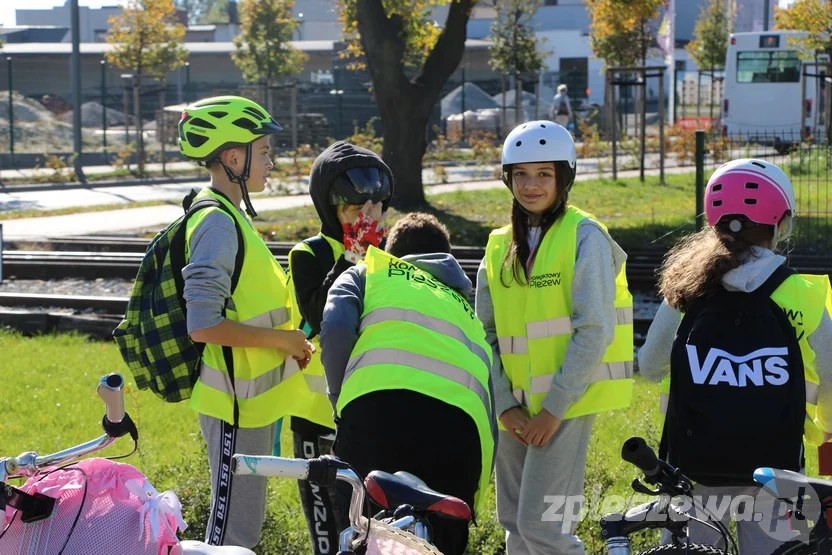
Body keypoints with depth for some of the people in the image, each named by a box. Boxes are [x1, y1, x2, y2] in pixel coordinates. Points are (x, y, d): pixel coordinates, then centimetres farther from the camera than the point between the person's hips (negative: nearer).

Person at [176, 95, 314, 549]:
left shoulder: (233, 215, 13)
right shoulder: (217, 222, -19)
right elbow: (203, 325, -26)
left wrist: (286, 336, 7)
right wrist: (281, 339, -17)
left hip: (253, 397, 10)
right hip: (236, 404, -10)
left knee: (245, 526, 18)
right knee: (233, 529, -5)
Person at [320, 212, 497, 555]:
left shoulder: (368, 274, 29)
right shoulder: (467, 310, 39)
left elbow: (336, 329, 6)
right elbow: (490, 398, 32)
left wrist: (340, 401, 19)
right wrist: (471, 499, 36)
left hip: (378, 408, -3)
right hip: (460, 422, 3)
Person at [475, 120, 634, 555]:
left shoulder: (584, 237, -8)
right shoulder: (501, 246, 11)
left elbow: (595, 331, -14)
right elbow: (487, 333, 10)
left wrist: (555, 406, -16)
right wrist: (504, 404, -3)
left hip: (568, 399, -7)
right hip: (519, 405, 7)